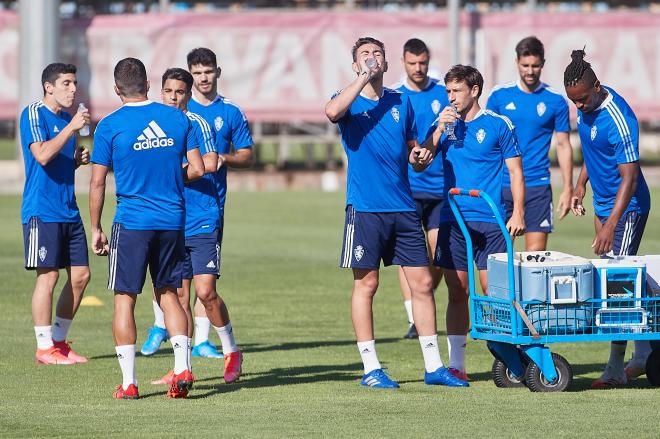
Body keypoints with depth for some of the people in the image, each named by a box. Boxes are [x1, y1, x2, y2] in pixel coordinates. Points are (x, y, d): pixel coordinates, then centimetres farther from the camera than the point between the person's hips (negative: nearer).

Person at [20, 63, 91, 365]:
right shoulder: (34, 114, -8)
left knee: (80, 275, 6)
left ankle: (59, 341, 17)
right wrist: (71, 127, -23)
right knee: (48, 275, -8)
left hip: (68, 212, 8)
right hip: (42, 211, -8)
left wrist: (78, 159, 5)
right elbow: (42, 155, -22)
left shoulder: (66, 118, 16)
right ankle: (44, 348, 0)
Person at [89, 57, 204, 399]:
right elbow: (198, 169, 5)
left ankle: (128, 383, 1)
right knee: (168, 293, 16)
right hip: (173, 221, 3)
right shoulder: (177, 118, 3)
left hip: (132, 223, -3)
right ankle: (182, 368, 1)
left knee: (124, 298, 4)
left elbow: (97, 183, -4)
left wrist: (96, 229, 5)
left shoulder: (110, 126, -6)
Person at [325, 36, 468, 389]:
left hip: (403, 207, 5)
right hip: (365, 207, -5)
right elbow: (332, 111, -26)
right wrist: (365, 77, -21)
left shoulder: (401, 103, 14)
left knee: (422, 283, 4)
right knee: (366, 284, -2)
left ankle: (434, 367, 10)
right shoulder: (350, 102, 0)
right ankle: (371, 369, 4)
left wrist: (421, 157, -1)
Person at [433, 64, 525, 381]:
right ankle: (456, 364, 7)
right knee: (457, 293, 3)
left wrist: (518, 213, -5)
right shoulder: (445, 124, 11)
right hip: (453, 220, 3)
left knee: (493, 289, -6)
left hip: (490, 221, -3)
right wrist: (440, 130, -8)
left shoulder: (498, 125, 2)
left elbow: (515, 171, 3)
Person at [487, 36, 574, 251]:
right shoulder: (499, 95, 4)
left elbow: (563, 145, 7)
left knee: (536, 253, -5)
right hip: (502, 184, 1)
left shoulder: (555, 100, 2)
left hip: (537, 185, -1)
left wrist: (568, 189, 1)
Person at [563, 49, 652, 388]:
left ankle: (616, 369, -5)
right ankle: (644, 354, 22)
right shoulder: (588, 109, 2)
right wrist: (581, 184, 13)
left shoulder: (618, 118, -25)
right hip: (604, 205, 9)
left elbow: (629, 176, -27)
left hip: (627, 208, -9)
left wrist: (610, 226, -31)